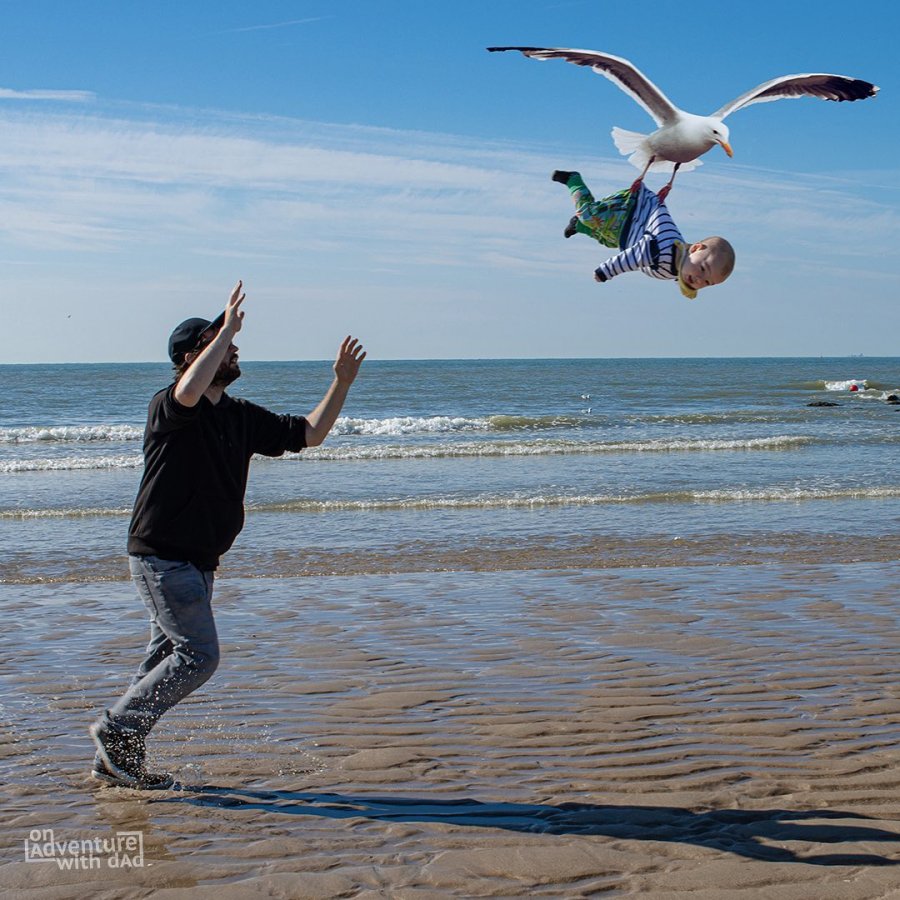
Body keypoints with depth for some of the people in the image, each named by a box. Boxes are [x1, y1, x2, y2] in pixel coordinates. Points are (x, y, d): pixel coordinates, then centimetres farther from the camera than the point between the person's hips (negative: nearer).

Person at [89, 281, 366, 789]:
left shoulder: (242, 418, 11)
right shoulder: (168, 407, -11)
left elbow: (309, 433, 15)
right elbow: (190, 391, -37)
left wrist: (342, 382, 5)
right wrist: (229, 328, -29)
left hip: (199, 562, 8)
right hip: (161, 555, -8)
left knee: (168, 659, 11)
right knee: (198, 655, -13)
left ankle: (118, 759, 20)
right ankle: (115, 729, 0)